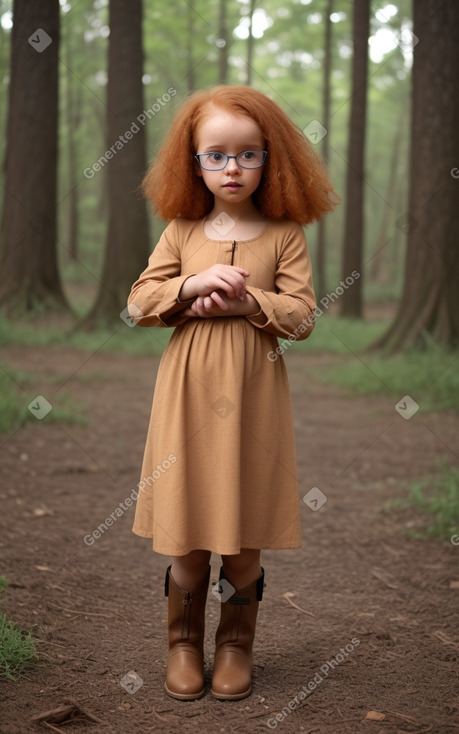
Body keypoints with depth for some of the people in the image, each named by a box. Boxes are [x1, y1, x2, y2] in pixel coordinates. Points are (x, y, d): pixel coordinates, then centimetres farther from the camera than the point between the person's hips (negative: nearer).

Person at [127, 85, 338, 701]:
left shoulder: (284, 235, 1)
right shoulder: (182, 232, 6)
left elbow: (302, 316, -5)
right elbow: (139, 303, 2)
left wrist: (245, 300, -18)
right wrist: (194, 285, -14)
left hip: (253, 397, -1)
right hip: (188, 395, 1)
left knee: (243, 541, 7)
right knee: (186, 539, 7)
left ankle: (236, 645, 27)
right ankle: (184, 643, 26)